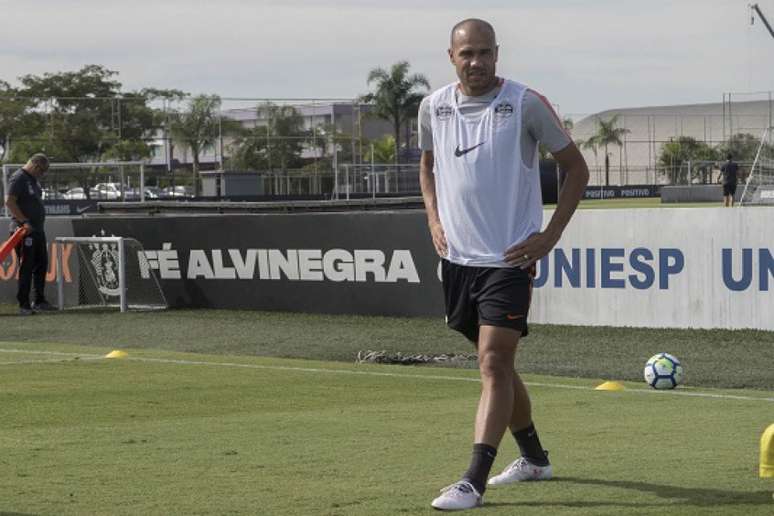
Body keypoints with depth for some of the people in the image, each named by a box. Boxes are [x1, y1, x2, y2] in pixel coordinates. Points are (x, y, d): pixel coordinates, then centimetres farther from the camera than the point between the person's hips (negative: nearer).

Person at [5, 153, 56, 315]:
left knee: (41, 264, 14)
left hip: (37, 230, 10)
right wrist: (24, 222, -24)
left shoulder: (33, 180, 18)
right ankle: (24, 305, -5)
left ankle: (39, 302, 23)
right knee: (26, 267, -8)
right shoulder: (18, 178, -12)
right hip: (24, 230, -10)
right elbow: (9, 201, -20)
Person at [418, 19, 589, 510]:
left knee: (494, 364, -15)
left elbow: (576, 167, -1)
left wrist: (549, 236, -7)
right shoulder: (434, 107, 4)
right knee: (496, 363, 16)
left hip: (509, 258, -6)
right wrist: (435, 221, 10)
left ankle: (474, 481, -18)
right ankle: (534, 457, 34)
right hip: (457, 257, 6)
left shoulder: (526, 103, -9)